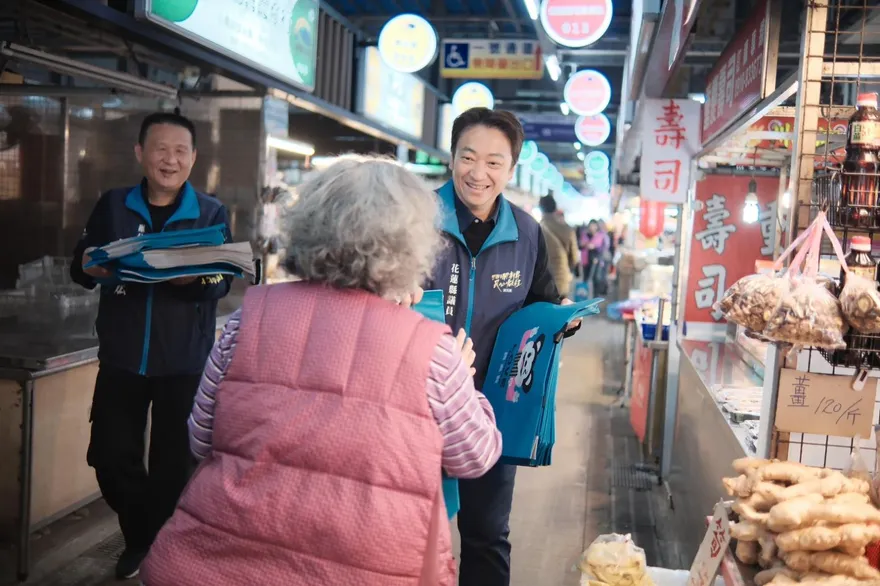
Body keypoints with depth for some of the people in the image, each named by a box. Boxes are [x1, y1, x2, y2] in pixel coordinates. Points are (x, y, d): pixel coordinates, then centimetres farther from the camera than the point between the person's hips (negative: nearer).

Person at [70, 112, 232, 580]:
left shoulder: (211, 212, 0)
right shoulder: (112, 205, 6)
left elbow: (223, 281, -7)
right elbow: (78, 267, 5)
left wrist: (194, 276, -30)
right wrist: (93, 267, -19)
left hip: (183, 360, -2)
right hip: (121, 356, 2)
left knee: (172, 463, 6)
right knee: (110, 456, 7)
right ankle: (140, 537, 33)